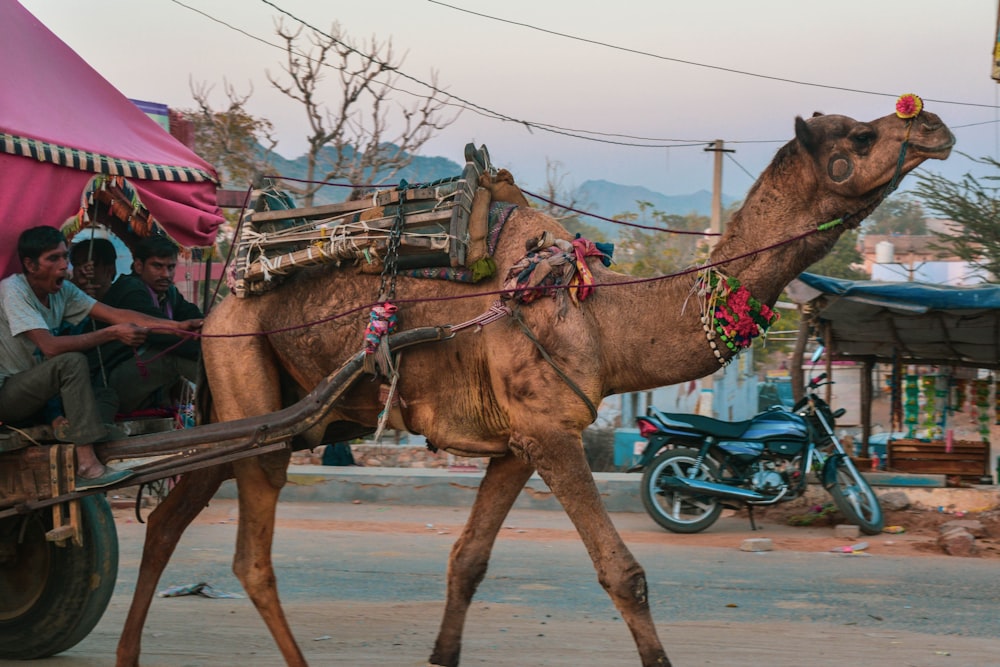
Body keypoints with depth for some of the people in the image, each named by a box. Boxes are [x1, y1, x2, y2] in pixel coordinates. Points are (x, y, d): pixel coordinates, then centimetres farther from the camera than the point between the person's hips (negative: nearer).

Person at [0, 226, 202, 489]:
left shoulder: (62, 290, 3)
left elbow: (115, 314, -4)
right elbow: (49, 346, -31)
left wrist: (178, 326, -15)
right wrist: (112, 333, -30)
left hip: (33, 393, 8)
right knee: (72, 362, -30)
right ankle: (87, 465, -35)